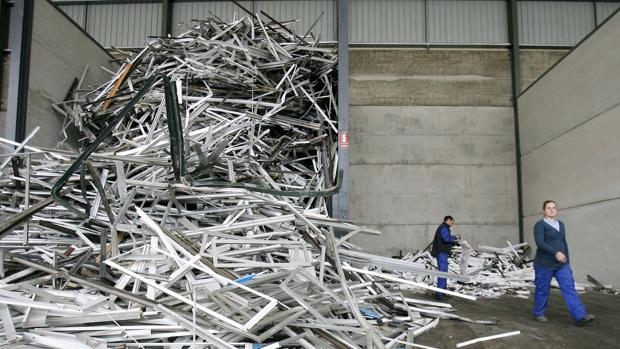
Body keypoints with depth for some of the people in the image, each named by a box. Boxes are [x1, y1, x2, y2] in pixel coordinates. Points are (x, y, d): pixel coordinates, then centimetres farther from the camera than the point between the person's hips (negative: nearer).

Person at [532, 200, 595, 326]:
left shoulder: (561, 224, 14)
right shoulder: (540, 224, -7)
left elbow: (564, 243, 19)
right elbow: (540, 243, -19)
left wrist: (567, 260, 17)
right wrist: (555, 253, -28)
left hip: (562, 265, 5)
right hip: (544, 264, -5)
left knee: (569, 288, -5)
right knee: (542, 290, 4)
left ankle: (580, 317, -10)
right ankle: (538, 314, 19)